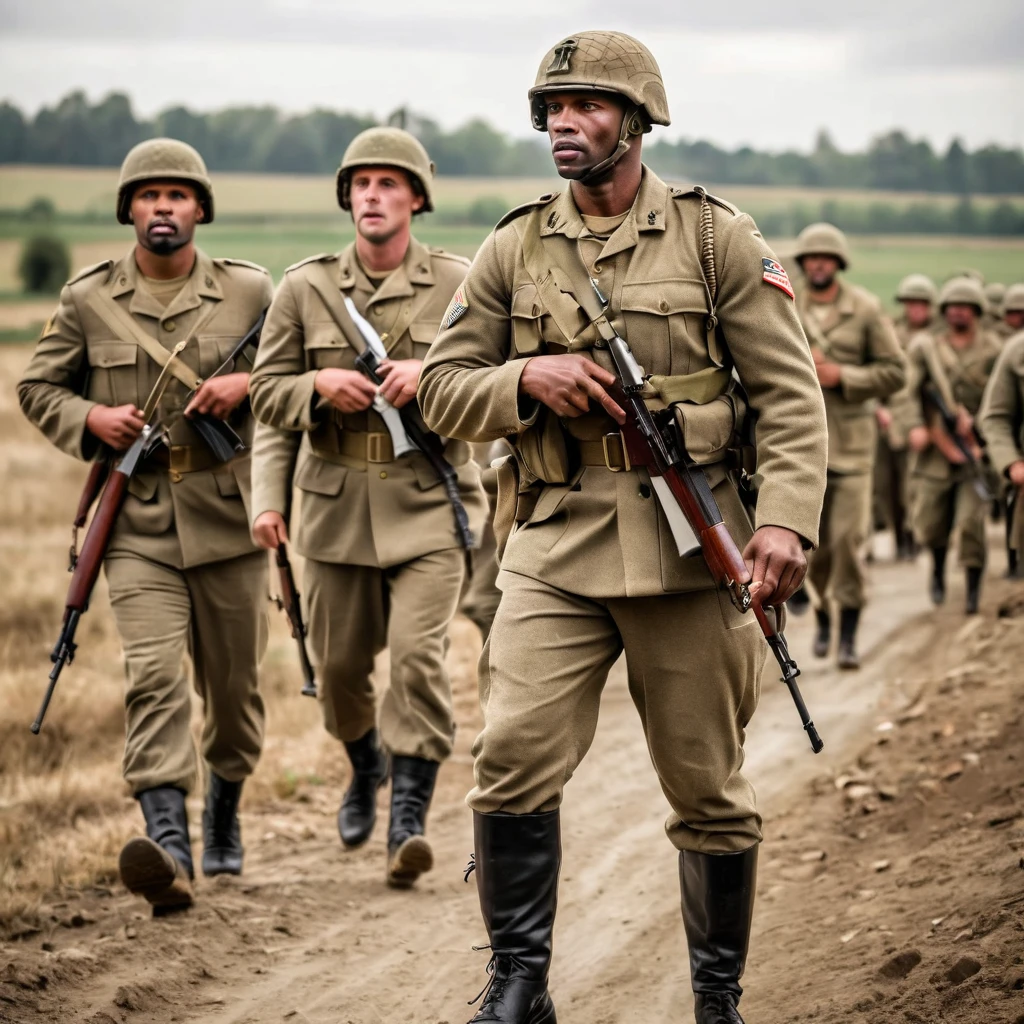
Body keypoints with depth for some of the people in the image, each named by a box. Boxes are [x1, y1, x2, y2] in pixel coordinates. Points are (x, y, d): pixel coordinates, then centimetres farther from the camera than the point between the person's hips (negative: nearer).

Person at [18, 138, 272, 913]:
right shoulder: (87, 300, 4)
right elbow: (39, 387, 13)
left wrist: (248, 384, -10)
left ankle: (226, 805, 38)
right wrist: (90, 420, -7)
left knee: (234, 682, 12)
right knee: (154, 676, -16)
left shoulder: (250, 291, 3)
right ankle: (169, 848, -25)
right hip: (136, 523, -1)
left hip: (229, 520, 1)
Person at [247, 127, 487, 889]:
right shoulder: (305, 288, 4)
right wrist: (320, 384, -11)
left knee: (419, 650, -17)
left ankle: (410, 818, -12)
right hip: (337, 503, 3)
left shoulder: (458, 284, 0)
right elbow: (267, 393, 8)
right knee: (340, 661, 12)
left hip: (430, 503, -2)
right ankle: (364, 767, 43)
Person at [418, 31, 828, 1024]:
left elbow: (789, 395, -2)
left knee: (709, 788, 6)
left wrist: (785, 518, -15)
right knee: (513, 763, -11)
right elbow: (441, 389, 10)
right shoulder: (514, 249, 9)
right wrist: (526, 380, -10)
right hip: (553, 550, 2)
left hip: (687, 548, -1)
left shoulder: (717, 238, 1)